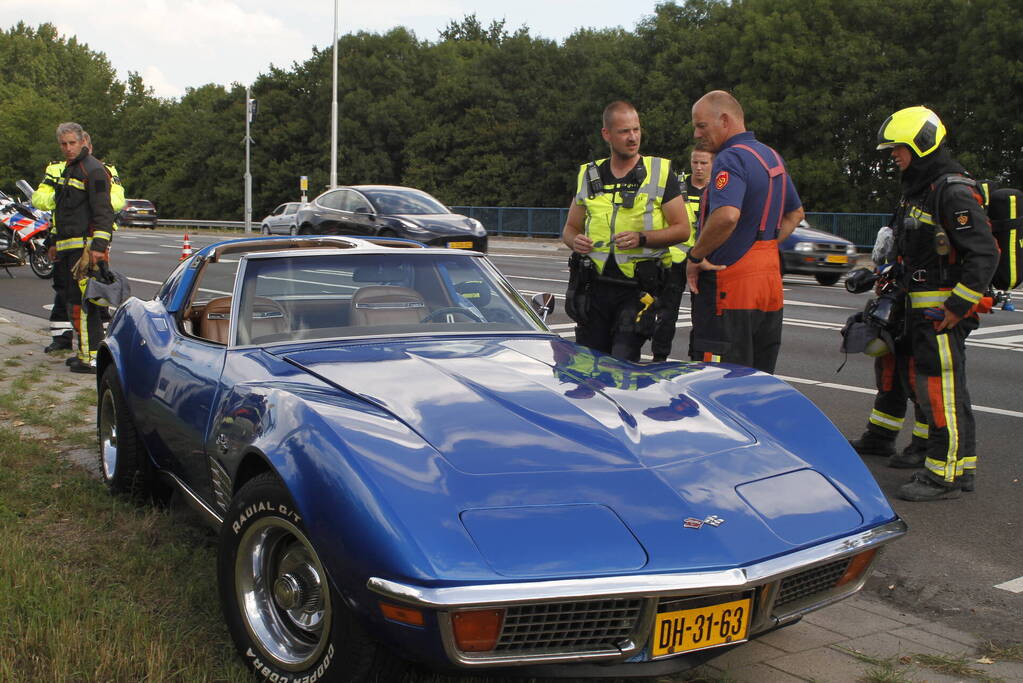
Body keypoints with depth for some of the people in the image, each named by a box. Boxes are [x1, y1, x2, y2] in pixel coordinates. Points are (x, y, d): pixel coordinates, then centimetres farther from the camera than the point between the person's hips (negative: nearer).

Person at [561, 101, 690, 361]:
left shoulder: (660, 172, 2)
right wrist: (575, 240, -6)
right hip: (594, 286, 4)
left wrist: (641, 238, -17)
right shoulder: (589, 176, 11)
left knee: (622, 365, -12)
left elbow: (682, 229, -1)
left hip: (638, 289, -3)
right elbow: (570, 227, 18)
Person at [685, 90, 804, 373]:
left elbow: (726, 216, -31)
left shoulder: (731, 159, -14)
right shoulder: (772, 156, 16)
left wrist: (695, 257, -18)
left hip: (731, 286, -10)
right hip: (771, 283, 10)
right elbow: (796, 213, 28)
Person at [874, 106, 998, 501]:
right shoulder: (919, 189, 16)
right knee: (944, 389, 16)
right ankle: (962, 468, 26)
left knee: (941, 390, -6)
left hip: (944, 310, -10)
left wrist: (957, 306, -21)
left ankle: (943, 475, 1)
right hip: (923, 307, 10)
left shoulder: (954, 191, -16)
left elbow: (984, 254, -21)